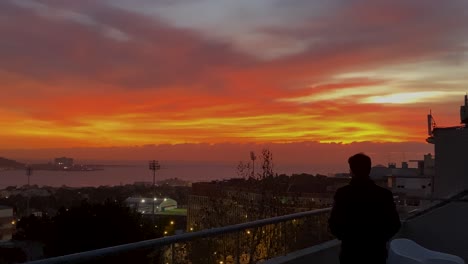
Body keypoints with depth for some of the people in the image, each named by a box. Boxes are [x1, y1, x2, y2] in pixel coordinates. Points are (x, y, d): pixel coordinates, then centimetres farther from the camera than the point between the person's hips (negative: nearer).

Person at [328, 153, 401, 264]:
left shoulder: (342, 193, -13)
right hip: (376, 252, 2)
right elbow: (394, 224, -4)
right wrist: (380, 239, 12)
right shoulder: (384, 194, -8)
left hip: (351, 252, -1)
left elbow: (334, 224, -10)